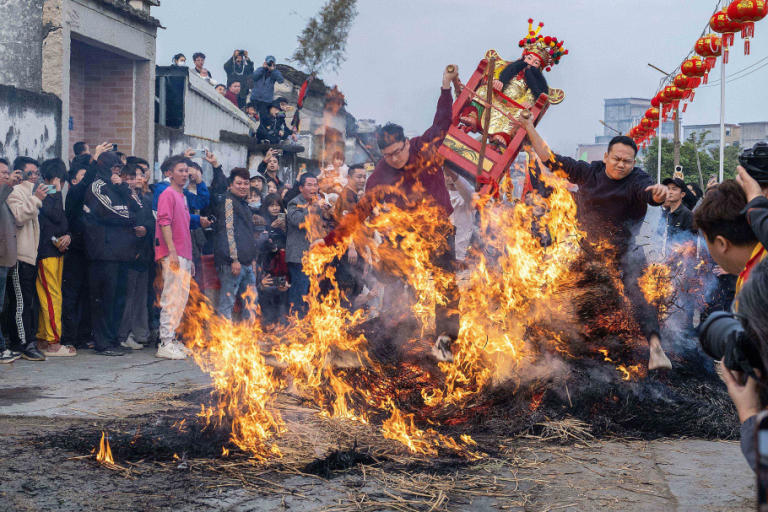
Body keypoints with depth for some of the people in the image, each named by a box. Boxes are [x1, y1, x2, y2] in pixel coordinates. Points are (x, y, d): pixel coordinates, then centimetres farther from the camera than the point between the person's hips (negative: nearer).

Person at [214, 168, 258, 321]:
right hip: (232, 262, -10)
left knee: (250, 304, 12)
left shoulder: (244, 204, 21)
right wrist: (234, 259, -19)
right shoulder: (229, 201, -7)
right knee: (227, 303, -8)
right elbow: (228, 231, -14)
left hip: (247, 263, 10)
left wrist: (253, 259, 21)